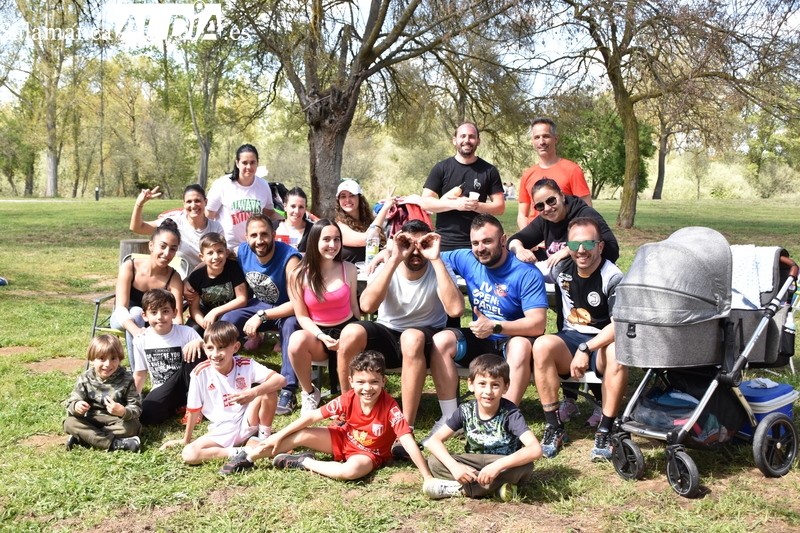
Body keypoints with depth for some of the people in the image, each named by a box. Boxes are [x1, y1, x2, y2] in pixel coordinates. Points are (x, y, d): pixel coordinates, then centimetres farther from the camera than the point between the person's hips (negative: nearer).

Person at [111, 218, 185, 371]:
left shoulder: (173, 278, -20)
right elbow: (120, 308, -31)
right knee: (136, 312, -35)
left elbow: (177, 318, -28)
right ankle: (136, 373, -34)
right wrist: (136, 331, -53)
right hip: (124, 320, -1)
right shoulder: (129, 267, -23)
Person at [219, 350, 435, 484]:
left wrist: (427, 477, -40)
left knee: (351, 470, -38)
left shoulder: (390, 407, -31)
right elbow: (313, 416, -13)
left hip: (369, 453, -4)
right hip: (344, 439, 4)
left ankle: (305, 462, -14)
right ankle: (248, 458, 6)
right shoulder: (348, 399, -19)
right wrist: (279, 435, -10)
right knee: (300, 436, -10)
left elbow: (408, 440, -35)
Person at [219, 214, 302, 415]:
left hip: (286, 309, -5)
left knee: (292, 324, -36)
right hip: (259, 305, 5)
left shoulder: (289, 258, -27)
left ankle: (288, 391, -31)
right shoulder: (243, 251, -11)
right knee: (226, 321, -17)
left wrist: (261, 317, -30)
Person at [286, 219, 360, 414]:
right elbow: (302, 317, -5)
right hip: (317, 334, -1)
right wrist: (322, 337, -20)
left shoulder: (349, 269, -2)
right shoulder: (298, 275, -8)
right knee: (297, 340, -37)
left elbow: (353, 306, 8)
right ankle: (309, 393, -8)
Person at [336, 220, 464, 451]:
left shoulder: (439, 271, -12)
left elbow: (455, 310, -32)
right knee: (350, 333, -29)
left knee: (411, 338, -39)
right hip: (387, 334, 2)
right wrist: (394, 260, -30)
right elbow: (367, 306, -28)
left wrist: (436, 260, -30)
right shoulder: (387, 268, -8)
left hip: (425, 338, -2)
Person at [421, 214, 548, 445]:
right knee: (441, 340, -22)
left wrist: (495, 327, -36)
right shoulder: (467, 260, -3)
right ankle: (450, 419, -15)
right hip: (479, 341, 4)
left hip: (512, 341, -4)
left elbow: (538, 324, -24)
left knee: (521, 345, -38)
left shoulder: (527, 274, -18)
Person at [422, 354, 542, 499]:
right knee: (434, 461, -19)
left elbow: (536, 449, -33)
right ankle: (493, 487, -22)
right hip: (474, 468, 2)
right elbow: (434, 440, -15)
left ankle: (460, 489, -25)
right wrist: (454, 466, -32)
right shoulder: (466, 411, -11)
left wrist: (497, 466, -43)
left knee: (525, 465, -35)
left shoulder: (510, 413, -20)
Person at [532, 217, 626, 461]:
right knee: (542, 345, -30)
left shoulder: (612, 278, -11)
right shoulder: (562, 269, 4)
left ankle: (605, 431, -24)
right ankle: (554, 427, -20)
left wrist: (586, 349, -29)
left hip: (603, 342, -3)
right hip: (569, 340, 3)